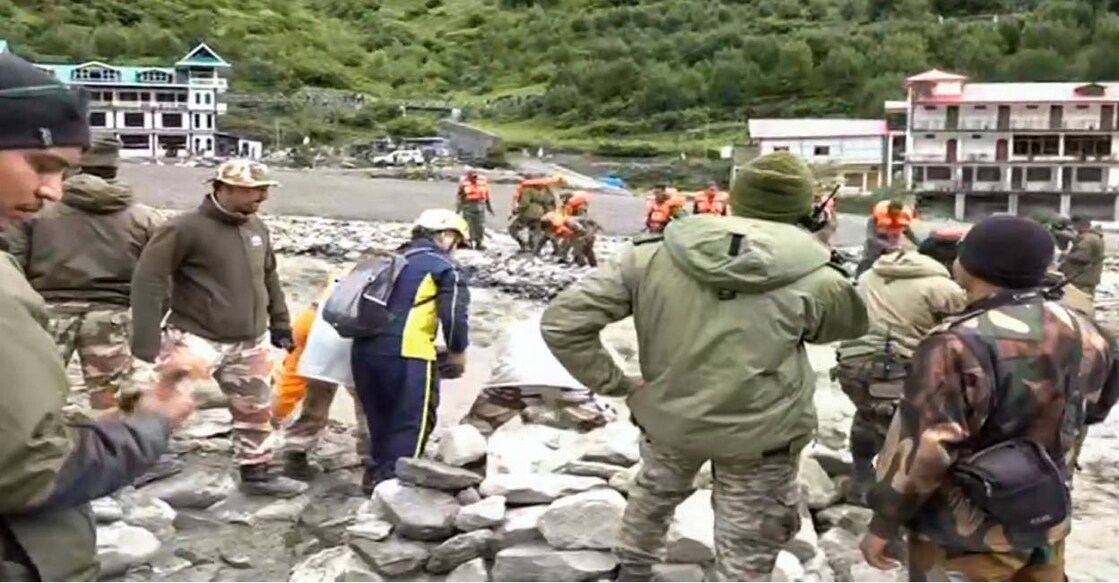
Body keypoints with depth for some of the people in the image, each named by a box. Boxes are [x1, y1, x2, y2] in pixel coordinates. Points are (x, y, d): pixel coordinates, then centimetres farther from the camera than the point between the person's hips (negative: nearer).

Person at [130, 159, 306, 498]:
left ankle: (257, 473, 35)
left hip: (250, 344, 7)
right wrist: (146, 339, -20)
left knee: (255, 411, 17)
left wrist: (280, 323, 21)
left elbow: (269, 278, 19)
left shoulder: (257, 228, 6)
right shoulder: (186, 228, -15)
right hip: (198, 339, -6)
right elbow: (149, 278, -16)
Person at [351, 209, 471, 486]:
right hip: (406, 353, -7)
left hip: (364, 349, 8)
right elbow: (455, 313, -7)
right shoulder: (444, 266, 4)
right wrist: (458, 352, 6)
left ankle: (378, 475, 32)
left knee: (380, 419, 22)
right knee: (411, 422, 3)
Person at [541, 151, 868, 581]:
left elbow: (561, 322, -12)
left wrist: (614, 384, -3)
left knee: (655, 492, 34)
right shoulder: (812, 279, -16)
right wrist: (820, 257, 14)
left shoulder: (654, 254, -13)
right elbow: (854, 324, 7)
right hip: (760, 433, -3)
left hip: (668, 416, 3)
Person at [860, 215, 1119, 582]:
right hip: (1048, 523, 7)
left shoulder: (959, 346, -28)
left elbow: (922, 448, -26)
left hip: (967, 536, -7)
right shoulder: (1084, 333, -3)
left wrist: (884, 523, -15)